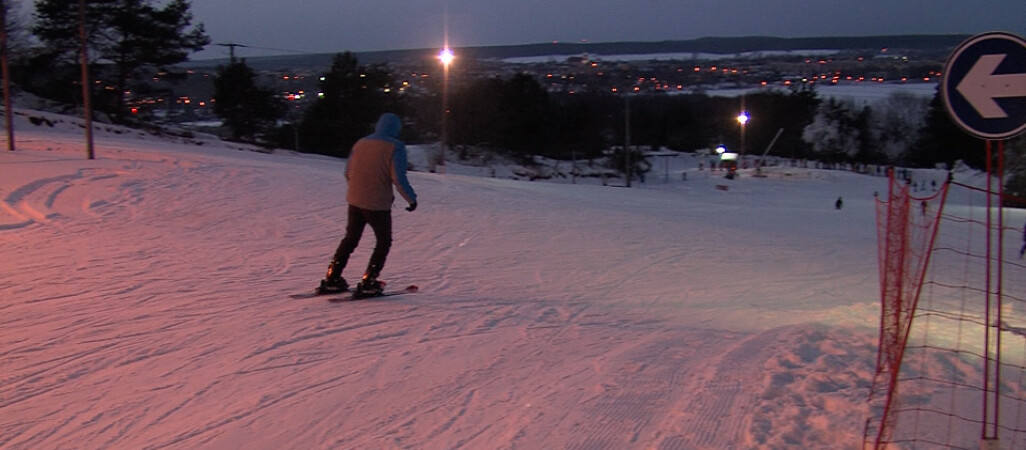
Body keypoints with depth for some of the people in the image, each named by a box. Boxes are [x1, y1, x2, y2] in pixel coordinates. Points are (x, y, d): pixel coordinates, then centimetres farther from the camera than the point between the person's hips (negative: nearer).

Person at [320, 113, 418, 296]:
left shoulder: (360, 143, 7)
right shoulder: (395, 147, -10)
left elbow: (348, 173, 12)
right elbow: (398, 178, -16)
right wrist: (411, 198, -5)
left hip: (355, 201, 6)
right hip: (378, 205, -6)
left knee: (350, 239, 19)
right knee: (384, 242, 10)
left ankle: (332, 279, 17)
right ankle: (368, 283, 3)